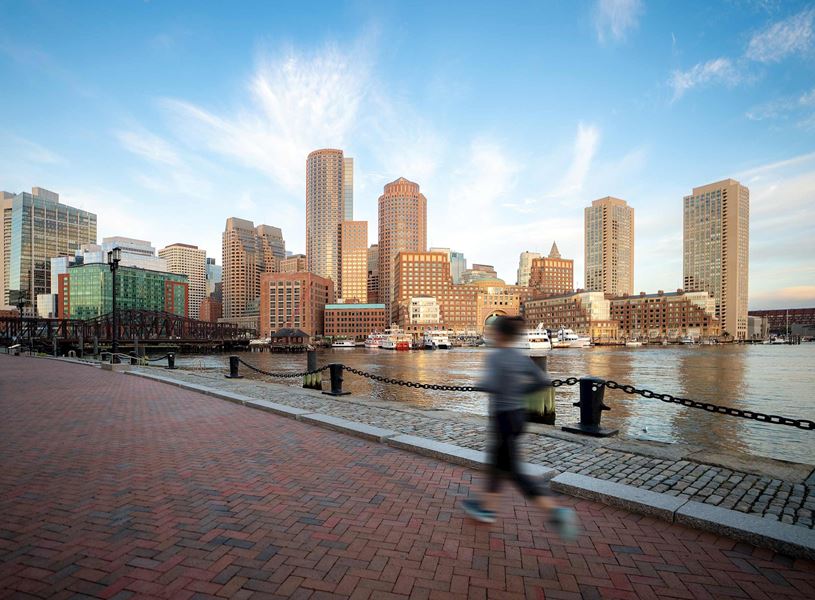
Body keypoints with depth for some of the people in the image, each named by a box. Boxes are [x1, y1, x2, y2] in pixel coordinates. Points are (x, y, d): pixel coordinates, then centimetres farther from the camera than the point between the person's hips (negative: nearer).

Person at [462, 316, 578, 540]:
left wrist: (481, 383, -10)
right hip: (519, 415, 8)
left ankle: (555, 510, -6)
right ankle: (487, 507, 32)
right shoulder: (523, 358, 4)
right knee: (497, 462, 20)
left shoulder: (495, 357, -18)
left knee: (513, 471, 1)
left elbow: (491, 385, -32)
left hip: (503, 418, -8)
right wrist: (517, 392, 8)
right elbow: (543, 381, 0)